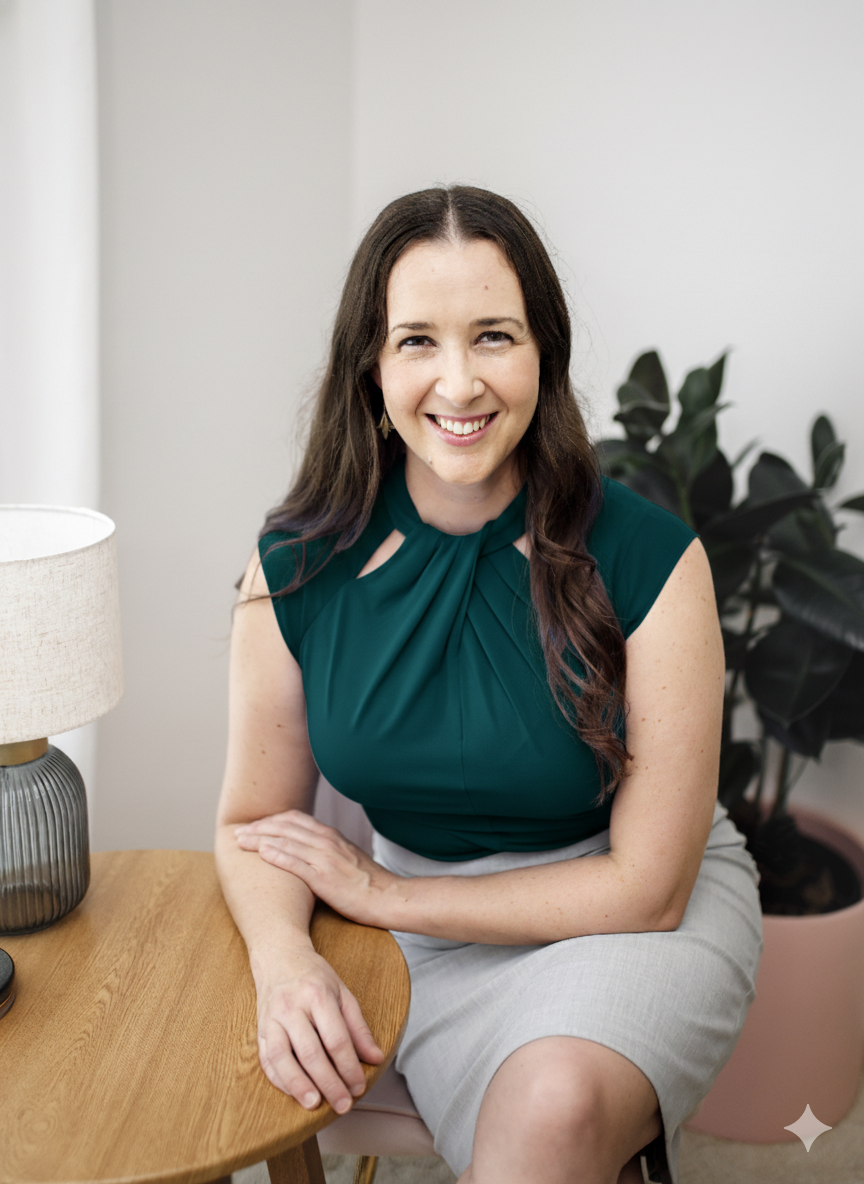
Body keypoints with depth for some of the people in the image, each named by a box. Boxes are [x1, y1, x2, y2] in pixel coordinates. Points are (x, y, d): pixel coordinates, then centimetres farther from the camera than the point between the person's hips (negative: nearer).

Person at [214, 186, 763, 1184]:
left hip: (646, 910, -1)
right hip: (428, 931, 2)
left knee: (561, 1102, -31)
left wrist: (381, 892, -12)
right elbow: (254, 822, 1)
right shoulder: (296, 566, -10)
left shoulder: (647, 560, -19)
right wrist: (281, 954, -22)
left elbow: (647, 885, -15)